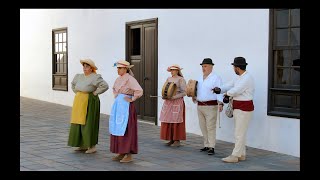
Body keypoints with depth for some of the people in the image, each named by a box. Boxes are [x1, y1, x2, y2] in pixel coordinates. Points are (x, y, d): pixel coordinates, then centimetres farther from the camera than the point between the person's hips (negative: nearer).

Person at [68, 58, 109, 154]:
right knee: (79, 122, 9)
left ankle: (92, 146, 2)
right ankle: (83, 145, 17)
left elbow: (105, 86, -23)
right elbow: (73, 84, 30)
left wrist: (94, 93, -16)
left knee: (89, 123, -6)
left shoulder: (95, 77, -12)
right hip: (79, 102, 8)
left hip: (90, 102, -8)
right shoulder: (80, 76, 10)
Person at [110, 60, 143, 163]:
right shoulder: (118, 79, 12)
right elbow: (114, 89, 34)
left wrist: (131, 99, -16)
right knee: (117, 129, 9)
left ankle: (129, 155, 1)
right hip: (118, 106, 9)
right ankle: (121, 153, 17)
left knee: (126, 130, -6)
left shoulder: (130, 79, -13)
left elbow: (139, 91, -25)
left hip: (126, 106, -9)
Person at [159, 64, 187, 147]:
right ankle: (171, 140, 10)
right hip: (168, 102, 6)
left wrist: (174, 97, -18)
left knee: (176, 122, -5)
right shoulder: (168, 79, 15)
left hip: (177, 102, -6)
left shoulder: (181, 79, -4)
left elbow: (184, 92, -9)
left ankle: (177, 141, 2)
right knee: (167, 121, 3)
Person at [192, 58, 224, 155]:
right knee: (203, 127, 11)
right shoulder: (200, 78, 14)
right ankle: (206, 145, 19)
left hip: (211, 106, -7)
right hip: (200, 106, 7)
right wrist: (194, 96, 6)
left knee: (210, 127, -8)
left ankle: (211, 147, -6)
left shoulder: (216, 78, -8)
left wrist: (220, 103, -25)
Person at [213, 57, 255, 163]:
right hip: (238, 108, 10)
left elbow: (235, 91, -23)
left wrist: (227, 94, -3)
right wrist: (220, 89, -10)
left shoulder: (247, 78, -18)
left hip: (244, 108, -10)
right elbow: (230, 85, 9)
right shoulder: (240, 78, 13)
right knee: (240, 132, 14)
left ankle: (235, 156, -1)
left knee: (239, 133, -5)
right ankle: (241, 155, 21)